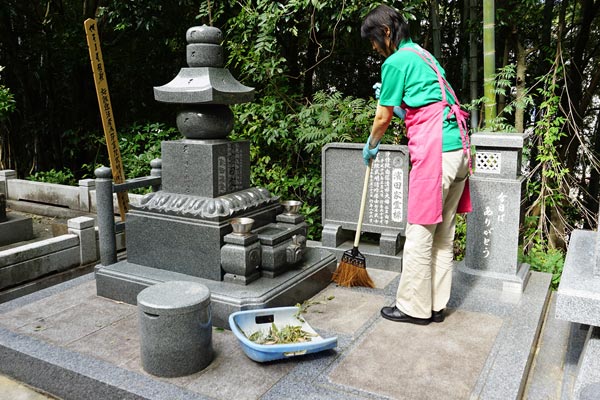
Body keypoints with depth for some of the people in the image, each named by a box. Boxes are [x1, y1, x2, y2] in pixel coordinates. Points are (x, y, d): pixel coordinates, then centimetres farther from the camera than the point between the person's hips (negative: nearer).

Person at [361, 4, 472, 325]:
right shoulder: (423, 55, 23)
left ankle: (414, 307, 10)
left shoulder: (396, 62, -4)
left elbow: (383, 118, 2)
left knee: (420, 233, -1)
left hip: (435, 152, -9)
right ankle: (436, 305, 21)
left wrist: (370, 146, 19)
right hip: (459, 150, 9)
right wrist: (388, 94, 35)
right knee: (443, 233, 12)